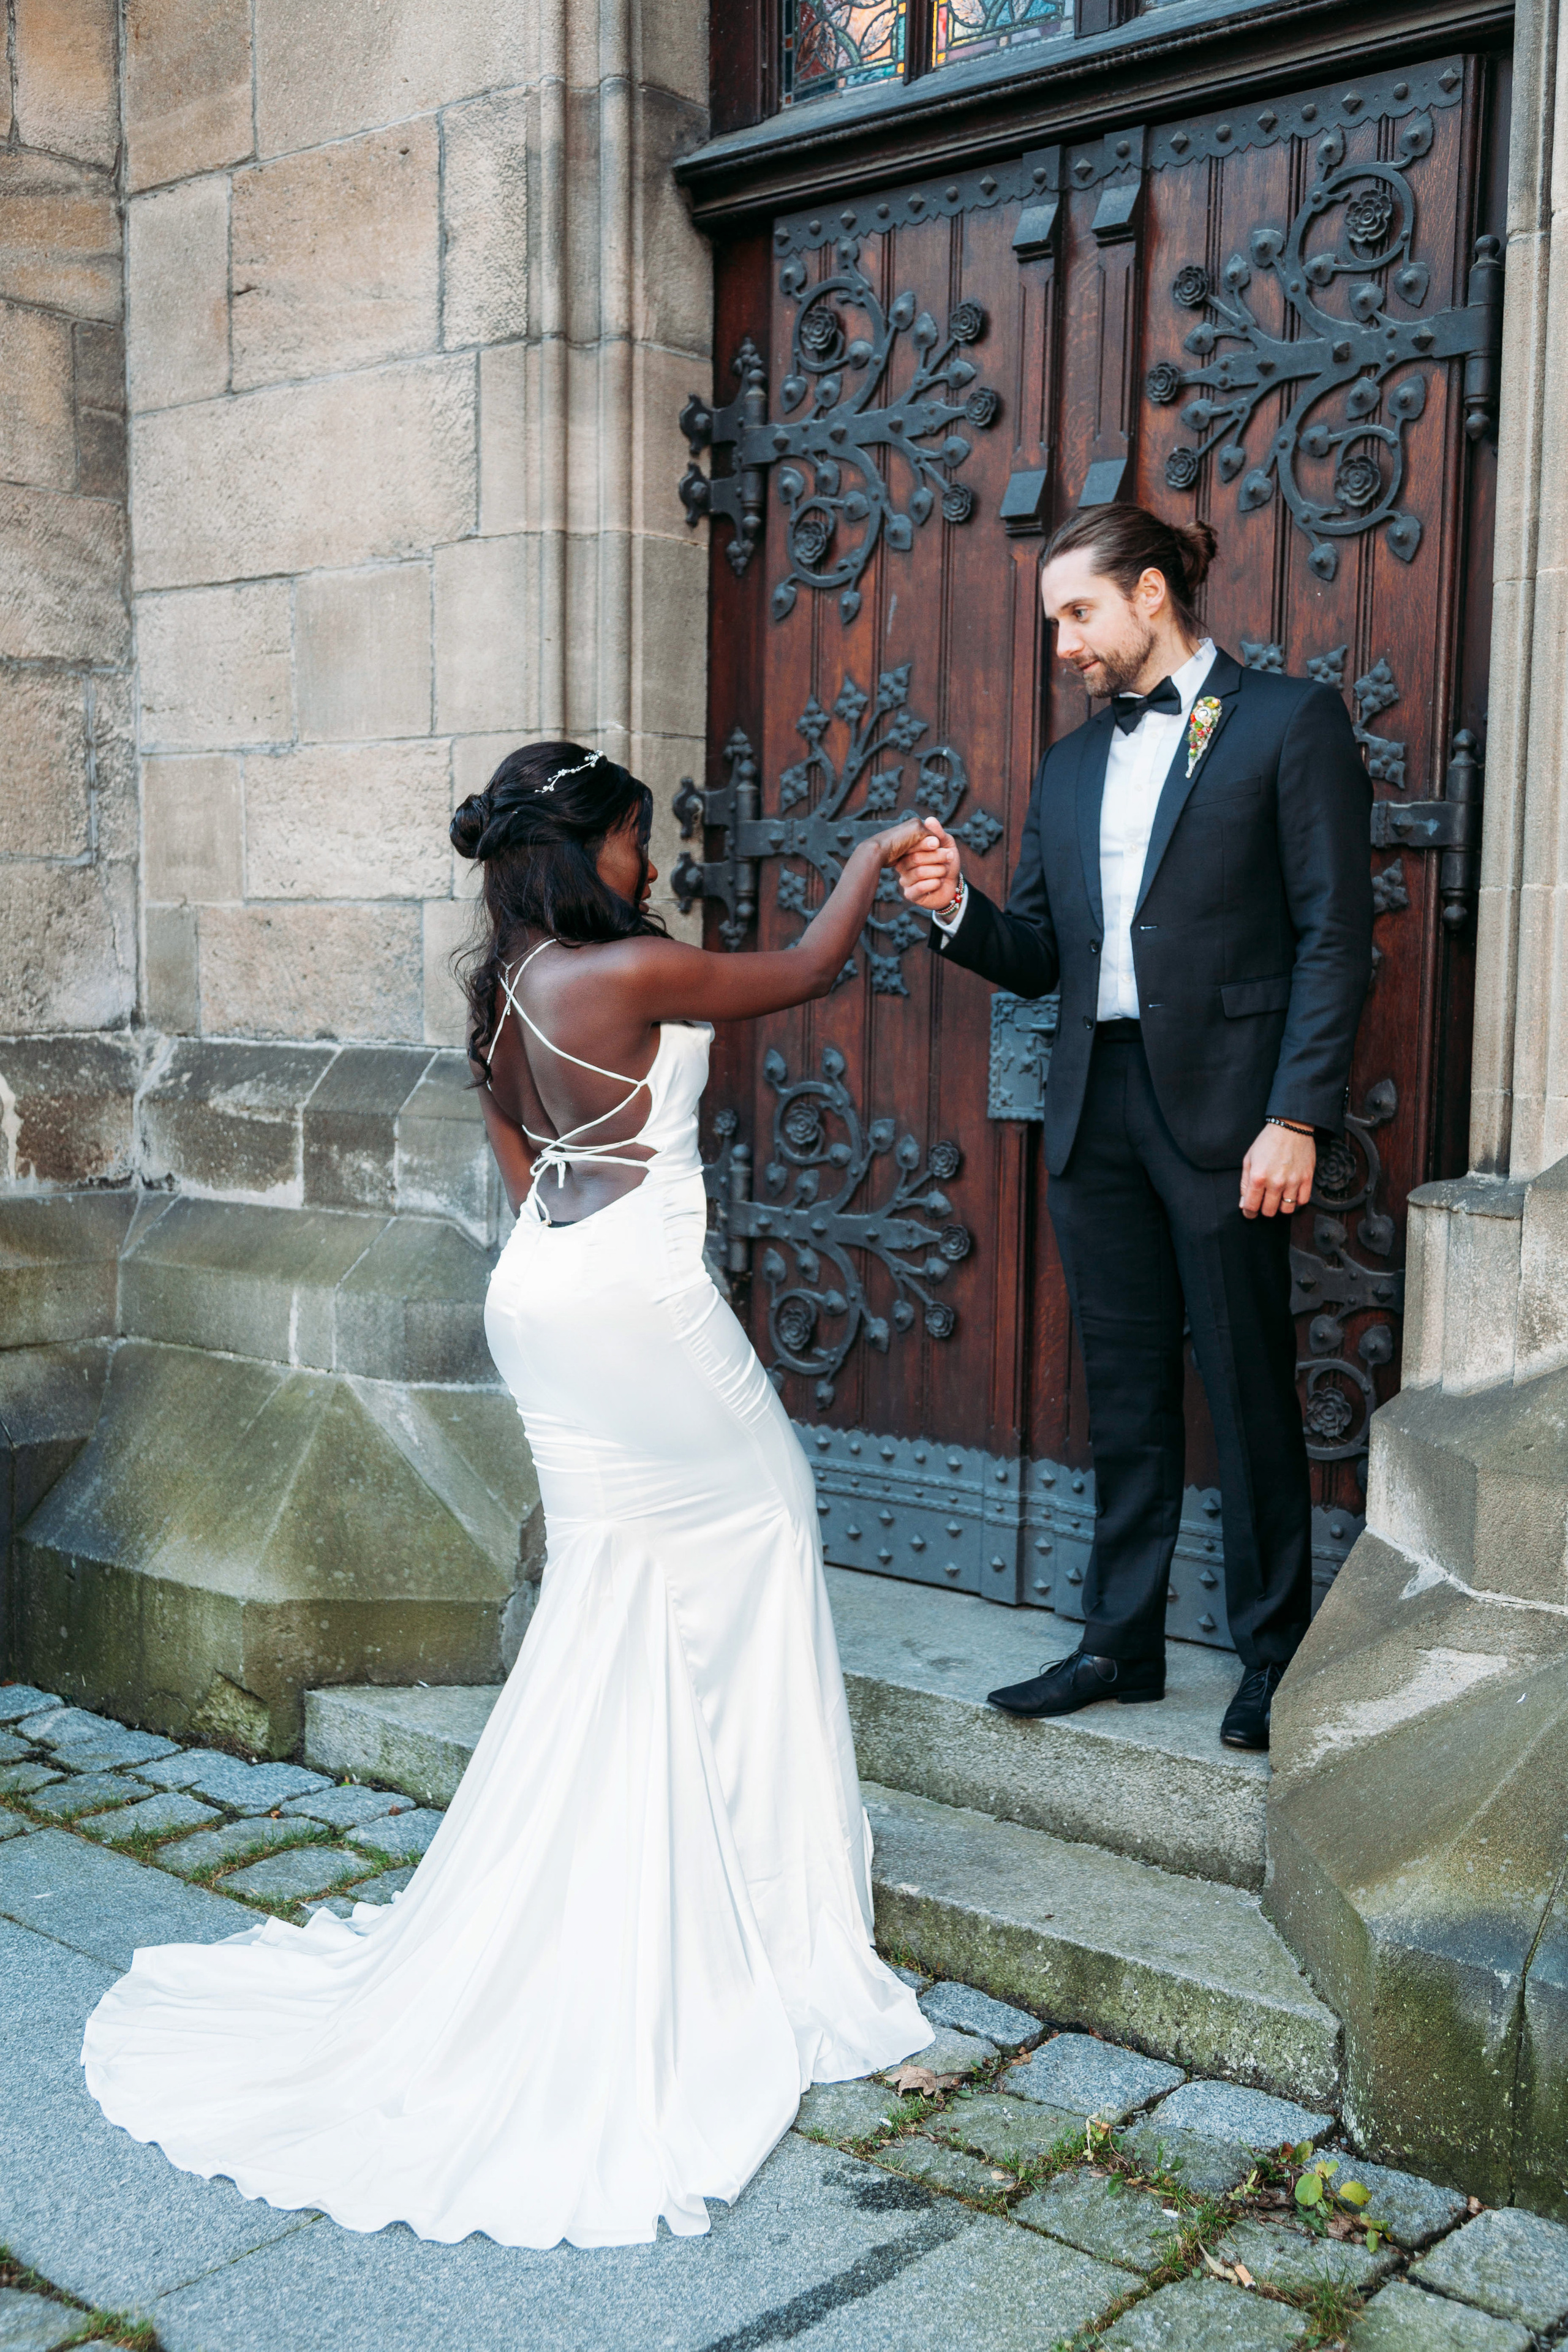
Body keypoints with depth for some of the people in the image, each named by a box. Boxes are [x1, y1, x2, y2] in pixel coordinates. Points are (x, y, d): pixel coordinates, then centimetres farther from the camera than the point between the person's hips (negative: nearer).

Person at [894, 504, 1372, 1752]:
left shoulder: (1291, 720, -2)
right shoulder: (1072, 762, 16)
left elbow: (1334, 933, -8)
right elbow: (1039, 955, 14)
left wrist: (1295, 1117, -15)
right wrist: (956, 907, -7)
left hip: (1223, 1109, -6)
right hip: (1096, 1106, 6)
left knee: (1250, 1389, 2)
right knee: (1125, 1389, 12)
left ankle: (1276, 1657, 16)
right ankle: (1122, 1641, 22)